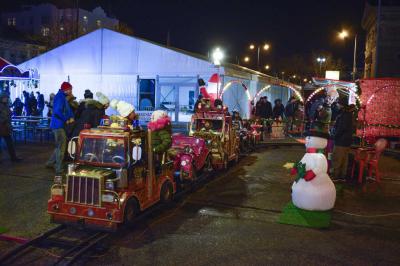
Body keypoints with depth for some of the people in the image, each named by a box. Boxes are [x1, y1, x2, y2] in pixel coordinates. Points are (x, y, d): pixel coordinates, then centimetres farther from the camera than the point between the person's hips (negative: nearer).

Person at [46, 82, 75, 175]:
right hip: (58, 125, -10)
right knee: (61, 147, -4)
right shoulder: (60, 97, -17)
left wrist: (71, 117, -2)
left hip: (60, 125, 10)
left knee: (59, 146, 20)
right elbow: (57, 111, -27)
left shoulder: (63, 97, 14)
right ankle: (59, 169, 4)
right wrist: (66, 120, -16)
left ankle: (50, 163, 30)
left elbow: (68, 109, 17)